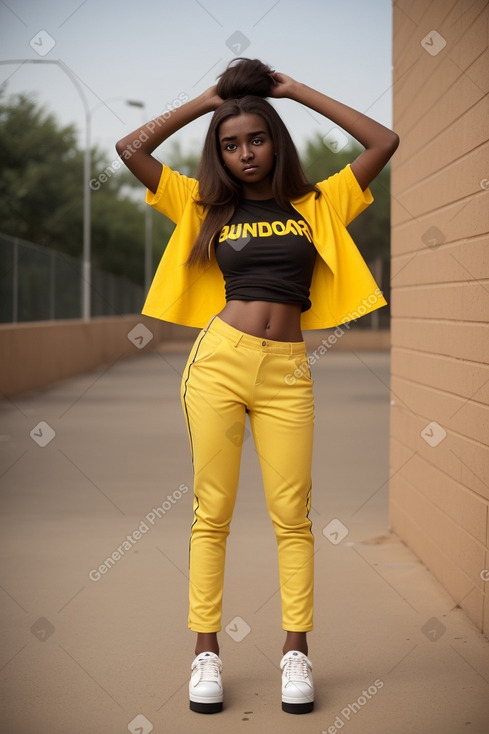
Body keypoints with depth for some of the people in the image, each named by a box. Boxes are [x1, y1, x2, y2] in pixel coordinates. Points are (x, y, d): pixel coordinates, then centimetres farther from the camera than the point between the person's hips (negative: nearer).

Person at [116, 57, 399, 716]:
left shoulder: (317, 206, 12)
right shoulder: (206, 206, 13)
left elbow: (385, 143, 7)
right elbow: (131, 150, 10)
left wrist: (299, 91, 10)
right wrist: (205, 100, 12)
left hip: (287, 372, 0)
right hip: (218, 362, 0)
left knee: (292, 513, -1)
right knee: (212, 511, 1)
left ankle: (296, 651, 6)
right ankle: (207, 651, 6)